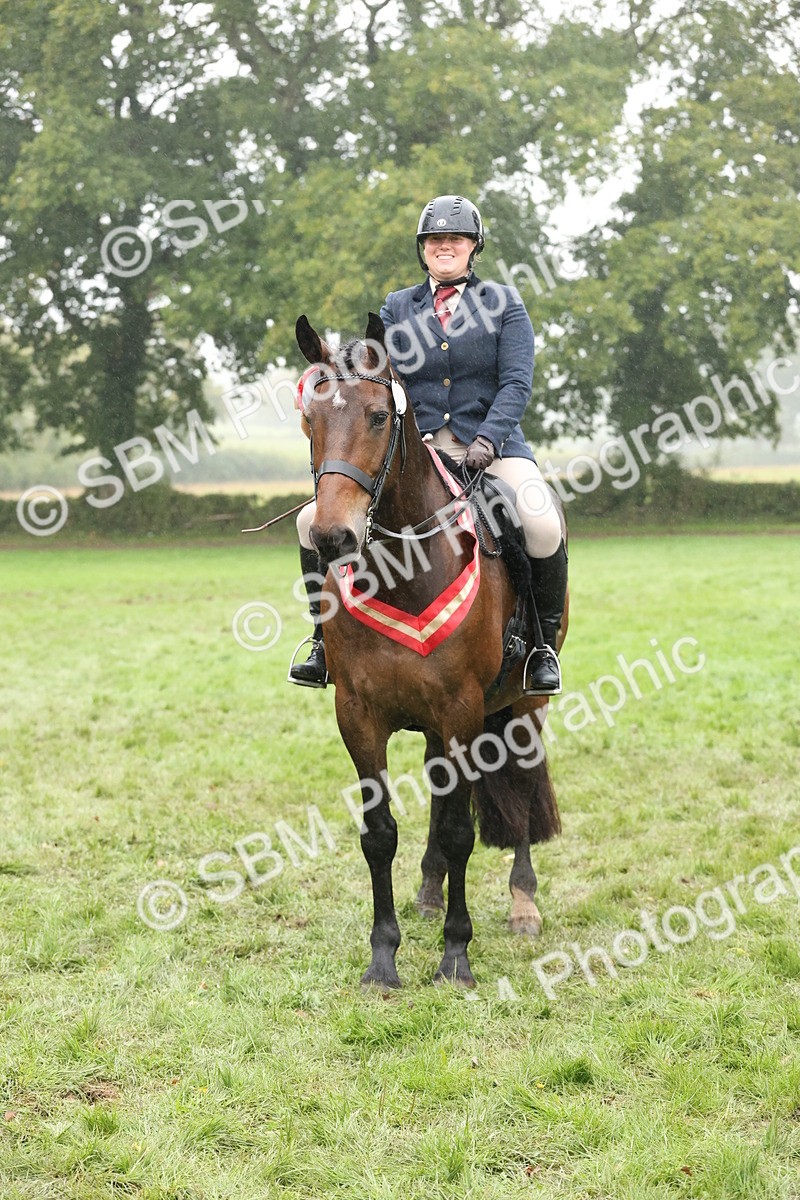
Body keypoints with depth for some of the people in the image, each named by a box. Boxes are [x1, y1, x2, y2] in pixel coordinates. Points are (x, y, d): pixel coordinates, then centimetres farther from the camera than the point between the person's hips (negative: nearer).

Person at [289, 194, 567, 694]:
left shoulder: (505, 303, 8)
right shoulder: (397, 307, 15)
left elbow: (516, 382, -2)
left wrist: (486, 440, -19)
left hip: (492, 447, -2)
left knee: (542, 525, -32)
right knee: (315, 519, -13)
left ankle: (544, 642, -10)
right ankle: (327, 639, 3)